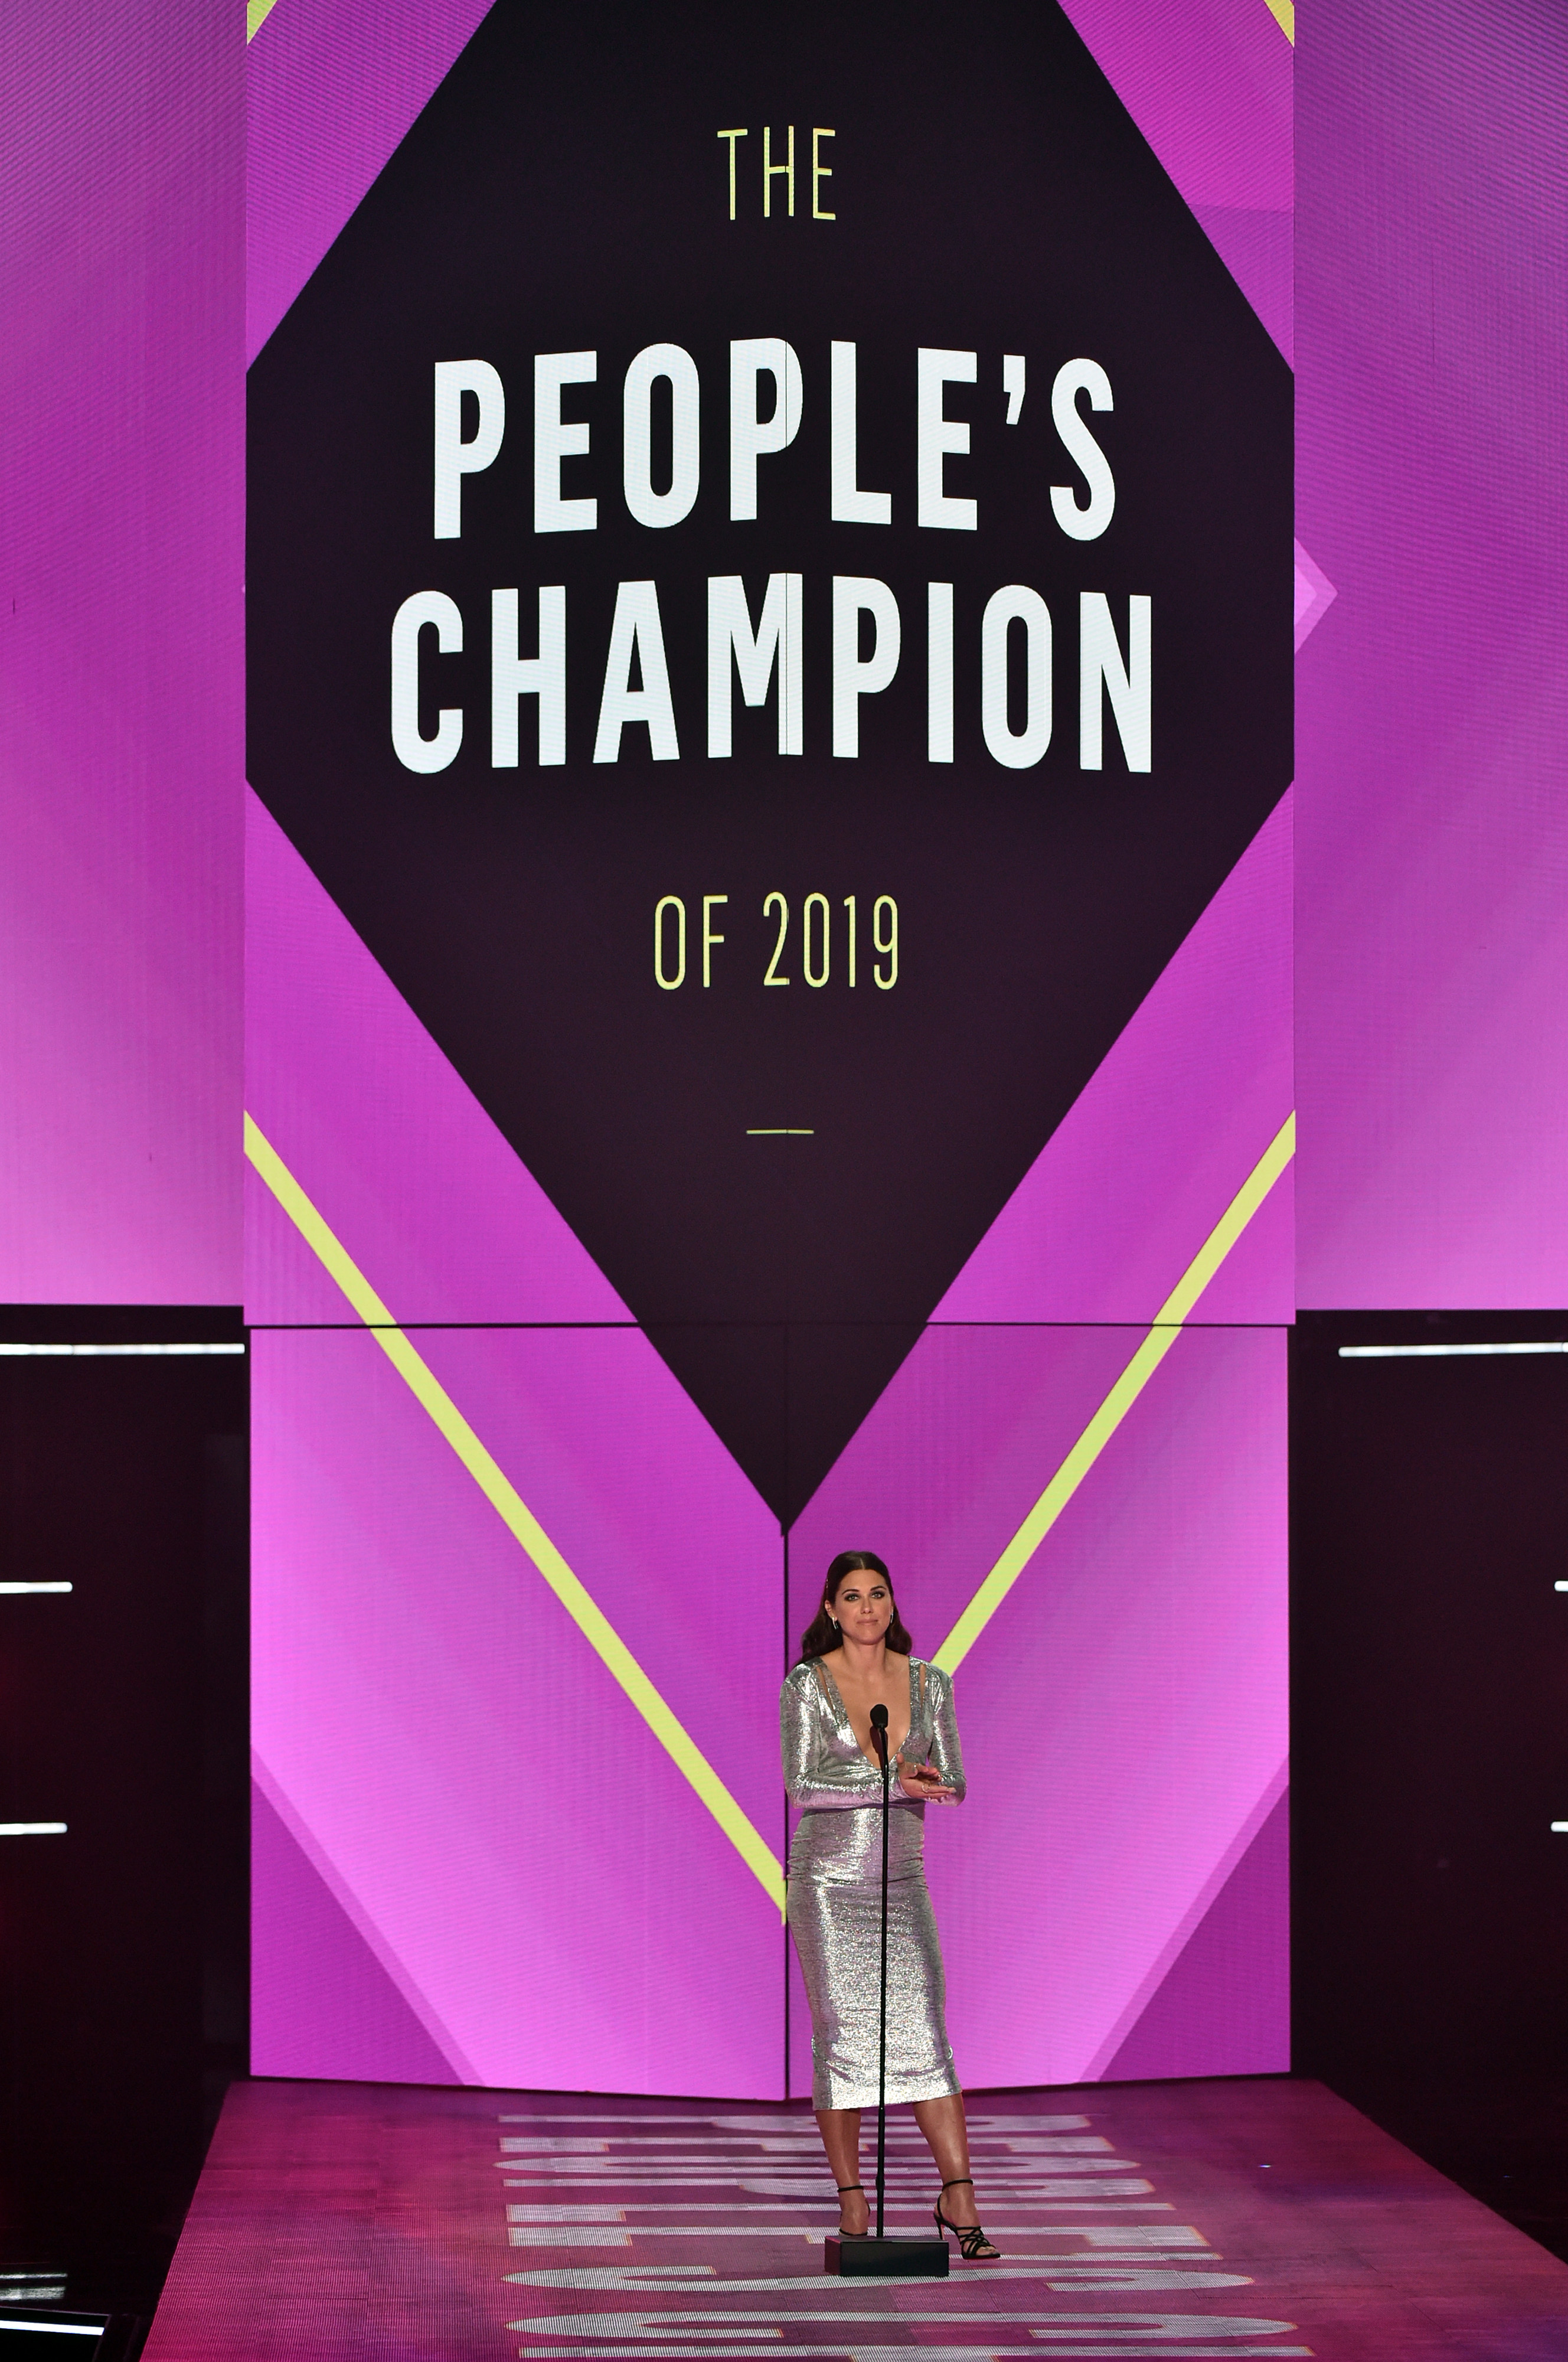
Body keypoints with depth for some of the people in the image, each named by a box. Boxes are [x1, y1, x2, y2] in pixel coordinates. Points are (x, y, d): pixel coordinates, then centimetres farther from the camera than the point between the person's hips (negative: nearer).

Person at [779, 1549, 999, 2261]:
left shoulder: (928, 1682, 5)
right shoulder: (806, 1685, -5)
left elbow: (952, 1784, 2)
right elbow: (802, 1787, -14)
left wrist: (882, 1770, -16)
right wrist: (895, 1781, -19)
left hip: (903, 1880, 3)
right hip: (826, 1878, -3)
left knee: (925, 2031, -6)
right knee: (841, 2037, -2)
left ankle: (958, 2198, -5)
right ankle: (852, 2206, 6)